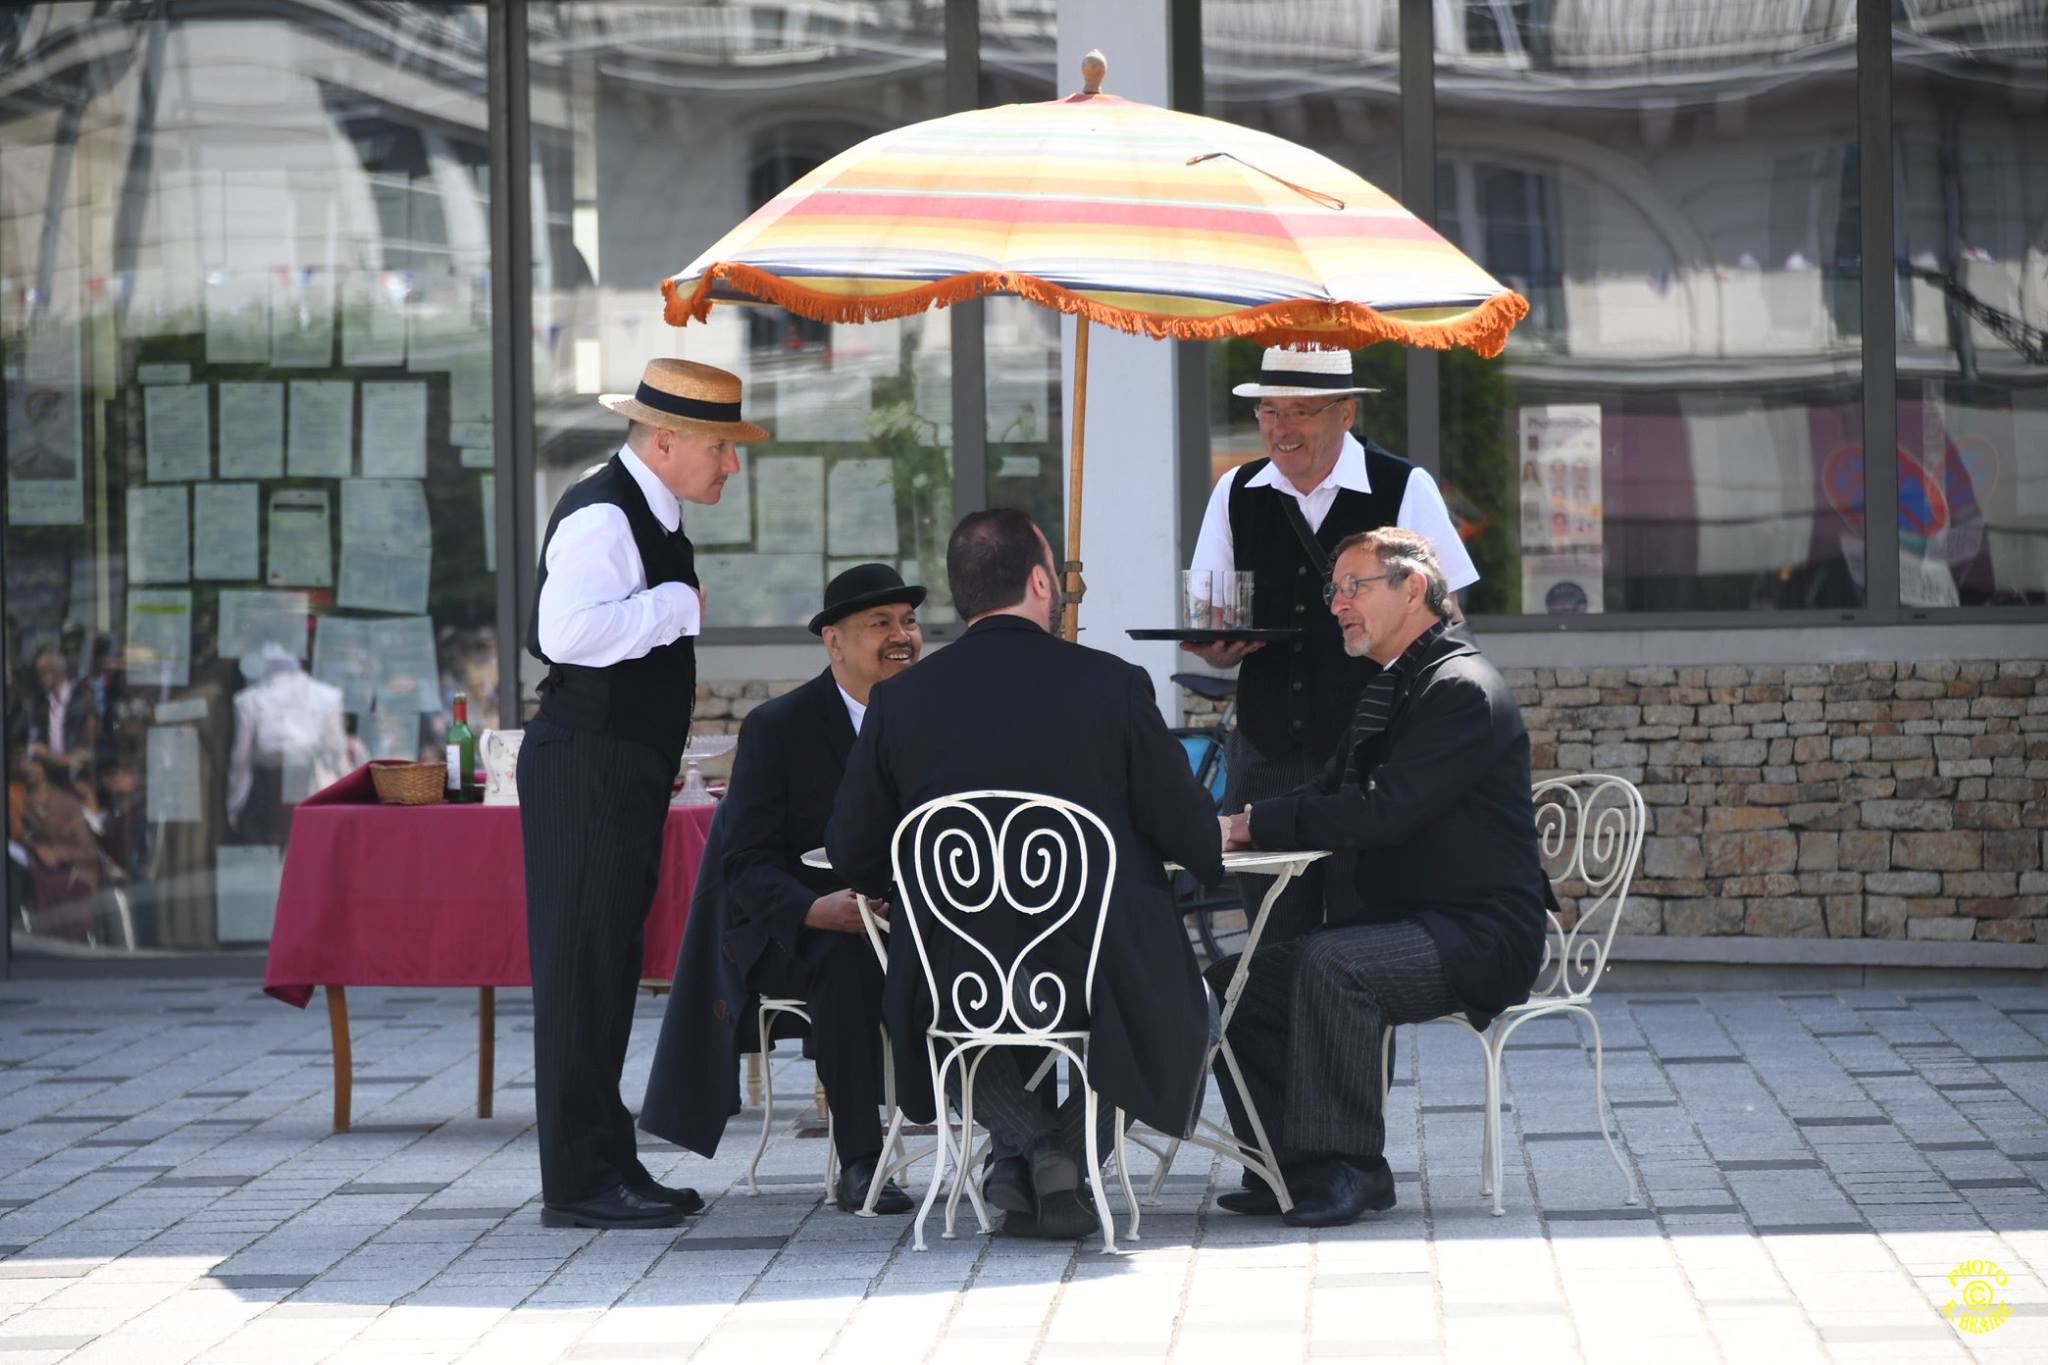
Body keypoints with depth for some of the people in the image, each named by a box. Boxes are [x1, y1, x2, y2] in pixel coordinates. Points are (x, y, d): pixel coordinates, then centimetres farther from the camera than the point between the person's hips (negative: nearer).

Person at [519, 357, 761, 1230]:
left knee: (608, 968, 14)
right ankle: (578, 1181, -7)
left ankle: (607, 1165, 20)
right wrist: (679, 605, -20)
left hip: (626, 775, 11)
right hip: (586, 768, -11)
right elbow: (568, 631, -31)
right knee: (581, 967, -8)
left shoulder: (651, 517, 16)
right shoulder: (601, 516, -16)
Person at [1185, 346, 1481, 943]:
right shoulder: (1236, 495, 10)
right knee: (1276, 945, 1)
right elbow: (1215, 640, 11)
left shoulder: (1406, 490, -1)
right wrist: (1216, 645, -11)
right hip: (1267, 755, 3)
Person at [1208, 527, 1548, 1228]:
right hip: (1402, 921, 10)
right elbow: (1332, 795, 11)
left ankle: (1346, 1168, -25)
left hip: (1480, 937, -10)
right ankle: (1285, 1168, 5)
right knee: (1233, 982, 0)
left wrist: (1259, 822, -19)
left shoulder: (1461, 688, -15)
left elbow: (1387, 812, -25)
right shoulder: (1387, 690, 17)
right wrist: (1244, 825, -9)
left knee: (1328, 964, -34)